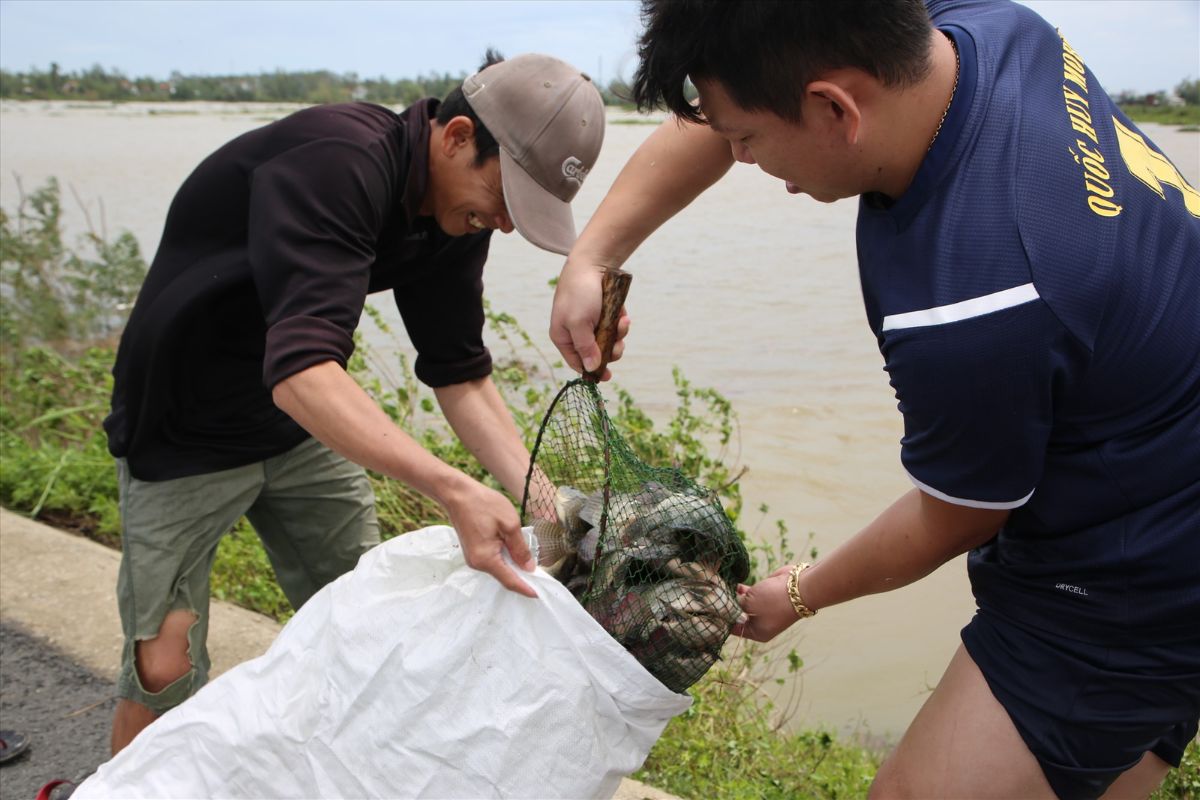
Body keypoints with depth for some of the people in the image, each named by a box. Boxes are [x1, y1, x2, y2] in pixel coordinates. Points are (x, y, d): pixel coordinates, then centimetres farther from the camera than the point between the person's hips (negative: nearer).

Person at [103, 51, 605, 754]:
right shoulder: (337, 162, -32)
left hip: (307, 431, 7)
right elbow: (300, 369, -43)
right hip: (186, 435, -6)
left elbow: (461, 375, -5)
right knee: (165, 669, -1)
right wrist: (454, 490, -52)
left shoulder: (459, 213, -7)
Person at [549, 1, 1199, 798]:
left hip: (1134, 599, -8)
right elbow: (720, 118, 1)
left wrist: (802, 593, 3)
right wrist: (590, 258, -4)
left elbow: (949, 522, -15)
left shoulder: (967, 312, -36)